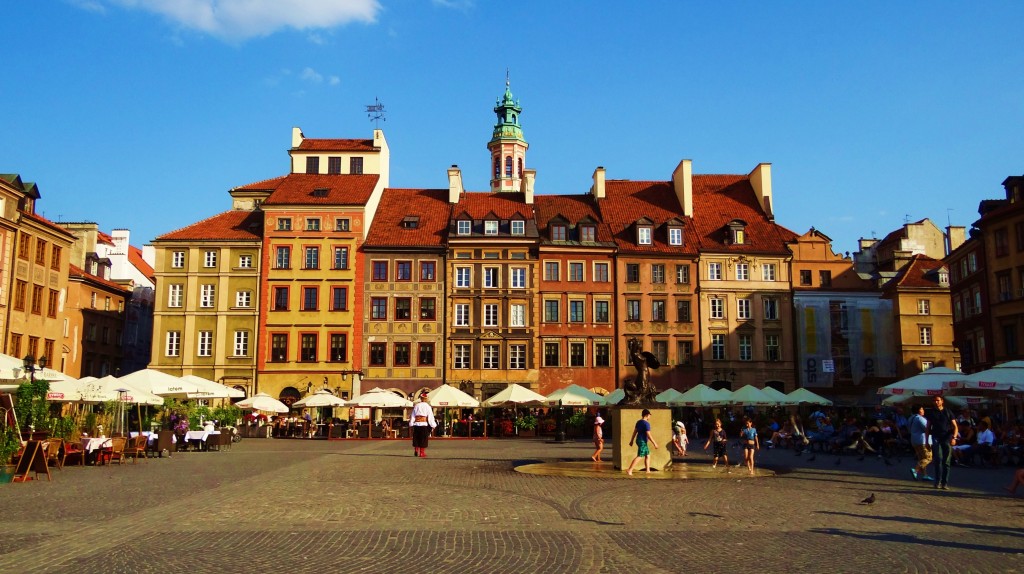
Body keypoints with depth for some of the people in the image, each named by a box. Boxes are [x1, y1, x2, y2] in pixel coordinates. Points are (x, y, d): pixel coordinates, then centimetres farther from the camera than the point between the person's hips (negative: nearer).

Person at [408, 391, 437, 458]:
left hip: (416, 425, 3)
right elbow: (430, 417, -6)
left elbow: (412, 416, 9)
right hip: (424, 425, -3)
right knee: (423, 439, 3)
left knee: (416, 439, 15)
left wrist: (411, 425, 15)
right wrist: (433, 426, -2)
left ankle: (416, 450, 11)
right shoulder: (427, 406, -4)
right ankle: (422, 453, 4)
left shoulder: (416, 406, 8)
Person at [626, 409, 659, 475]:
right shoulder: (646, 423, -16)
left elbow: (635, 432, 15)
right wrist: (654, 443, -14)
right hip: (642, 441, -10)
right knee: (639, 456, -10)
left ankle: (647, 470, 21)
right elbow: (648, 435, -19)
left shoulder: (638, 422, 11)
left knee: (647, 455, 18)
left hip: (638, 440, 10)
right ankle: (629, 470, -15)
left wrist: (632, 440, 21)